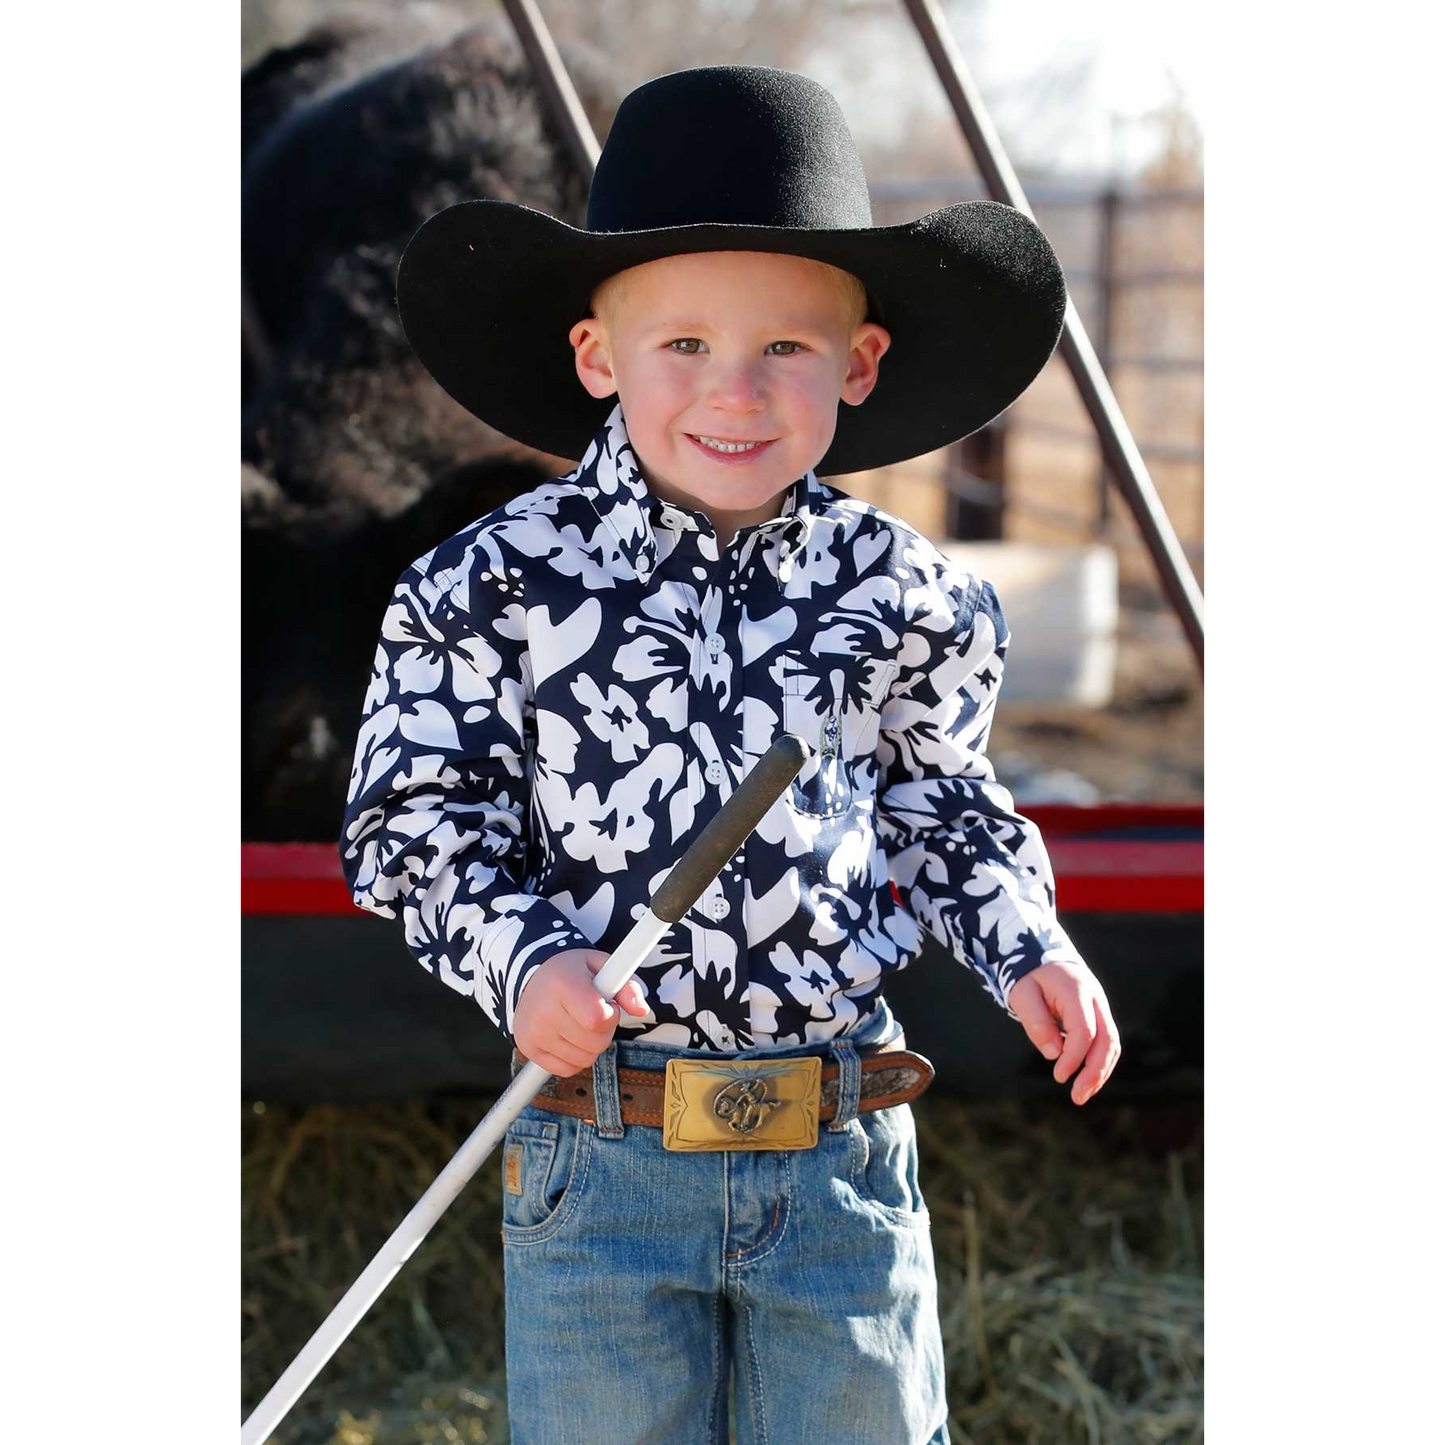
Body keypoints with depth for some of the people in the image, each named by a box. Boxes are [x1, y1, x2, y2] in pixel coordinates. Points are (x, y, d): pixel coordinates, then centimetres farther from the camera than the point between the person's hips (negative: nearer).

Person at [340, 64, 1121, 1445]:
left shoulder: (900, 594, 0)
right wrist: (523, 963, -19)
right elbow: (418, 825, -3)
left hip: (845, 1162, 2)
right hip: (598, 1157, -2)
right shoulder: (497, 585, -8)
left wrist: (1022, 942, 1)